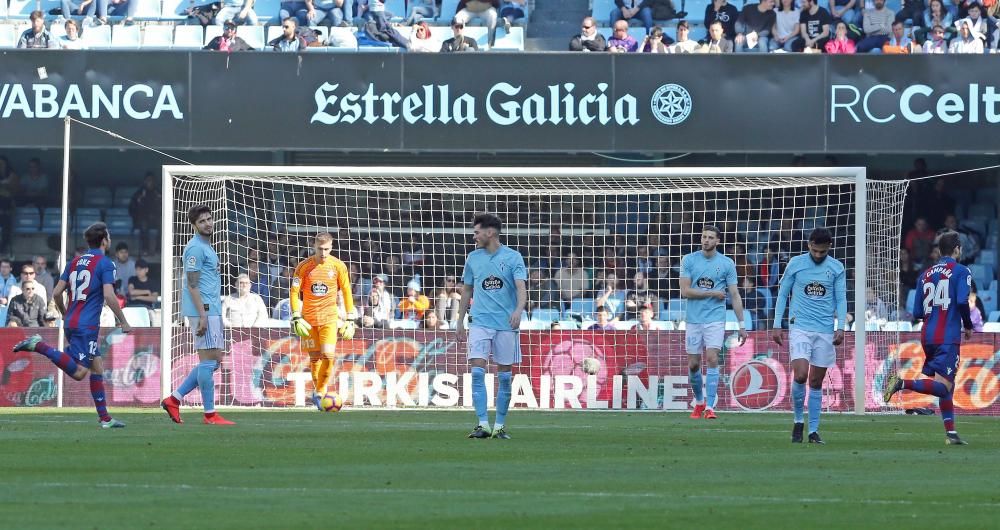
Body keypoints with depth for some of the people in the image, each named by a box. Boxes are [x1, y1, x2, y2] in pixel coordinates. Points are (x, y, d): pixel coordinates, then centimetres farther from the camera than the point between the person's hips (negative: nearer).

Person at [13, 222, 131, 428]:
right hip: (87, 325, -8)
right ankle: (39, 346, -19)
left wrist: (65, 315, 28)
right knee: (79, 372, -12)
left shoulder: (74, 262, 14)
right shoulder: (105, 263, -7)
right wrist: (123, 322, -6)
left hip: (71, 321, 9)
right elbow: (109, 296, -17)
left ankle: (104, 417, 10)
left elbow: (57, 293, 13)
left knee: (97, 367, 12)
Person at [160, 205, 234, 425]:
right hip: (203, 310, -10)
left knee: (214, 361, 11)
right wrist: (203, 315, -21)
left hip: (212, 310, 10)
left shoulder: (206, 247, 20)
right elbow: (193, 285, -16)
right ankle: (210, 414, -3)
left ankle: (174, 399, 11)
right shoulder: (196, 248, -11)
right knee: (209, 360, -7)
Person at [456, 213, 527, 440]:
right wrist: (460, 320, 18)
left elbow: (521, 286, -12)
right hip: (480, 323, 2)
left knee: (504, 376, 2)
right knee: (478, 372, -12)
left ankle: (499, 426, 12)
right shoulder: (473, 258, 10)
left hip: (506, 324, -2)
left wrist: (519, 310, -30)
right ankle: (483, 425, -13)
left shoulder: (512, 257, -1)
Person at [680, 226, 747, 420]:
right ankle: (699, 402, 27)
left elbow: (735, 295, 3)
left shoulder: (727, 264, 1)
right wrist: (712, 293, -8)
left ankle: (710, 406, -14)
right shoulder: (689, 260, 2)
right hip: (694, 320, 1)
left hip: (716, 319, -1)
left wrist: (742, 324, 0)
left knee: (712, 359, -15)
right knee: (693, 364, 5)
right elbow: (685, 291, -5)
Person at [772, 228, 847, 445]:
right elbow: (782, 294, 8)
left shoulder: (837, 268, 4)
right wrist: (777, 326, 3)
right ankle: (798, 421, 3)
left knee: (816, 382, 4)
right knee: (800, 375, -17)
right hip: (799, 327, -1)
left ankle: (813, 431, 10)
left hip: (825, 331, 1)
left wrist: (841, 327, -8)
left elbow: (841, 299, 6)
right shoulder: (796, 264, 2)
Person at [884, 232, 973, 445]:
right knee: (943, 386, -13)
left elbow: (917, 312, 12)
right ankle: (902, 383, -31)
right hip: (948, 337, -7)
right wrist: (968, 327, 0)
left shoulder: (926, 274, 15)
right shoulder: (961, 271, -1)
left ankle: (951, 432, 14)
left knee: (946, 386, 16)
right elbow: (962, 301, -16)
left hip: (927, 337, 7)